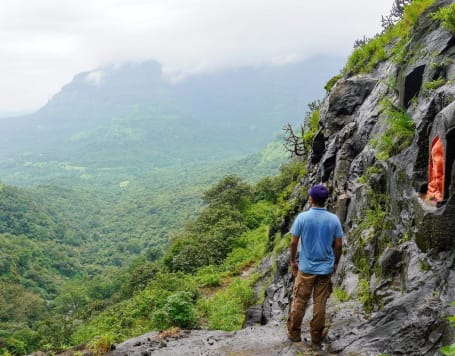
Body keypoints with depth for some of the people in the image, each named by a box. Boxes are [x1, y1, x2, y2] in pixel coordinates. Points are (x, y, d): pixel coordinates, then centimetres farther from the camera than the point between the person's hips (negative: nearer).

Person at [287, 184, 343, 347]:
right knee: (320, 304, 11)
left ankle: (294, 333, 23)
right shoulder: (334, 219, -6)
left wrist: (292, 261, 7)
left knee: (299, 302, 12)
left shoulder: (302, 217, -12)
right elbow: (338, 245, -1)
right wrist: (335, 263, 15)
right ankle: (316, 337, 20)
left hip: (306, 267, -1)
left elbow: (294, 242, -7)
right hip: (326, 268, 1)